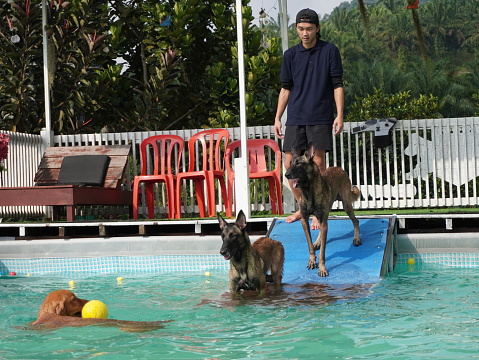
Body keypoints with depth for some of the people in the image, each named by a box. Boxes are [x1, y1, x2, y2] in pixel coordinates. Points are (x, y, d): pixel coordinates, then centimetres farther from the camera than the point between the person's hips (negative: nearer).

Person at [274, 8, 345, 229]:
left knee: (318, 163, -5)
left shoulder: (330, 51, -1)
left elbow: (337, 85, -1)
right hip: (295, 118, 4)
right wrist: (277, 118, 9)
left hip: (321, 118, -3)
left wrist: (340, 115, -9)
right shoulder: (291, 55, 8)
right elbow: (285, 88, 14)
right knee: (290, 164, 1)